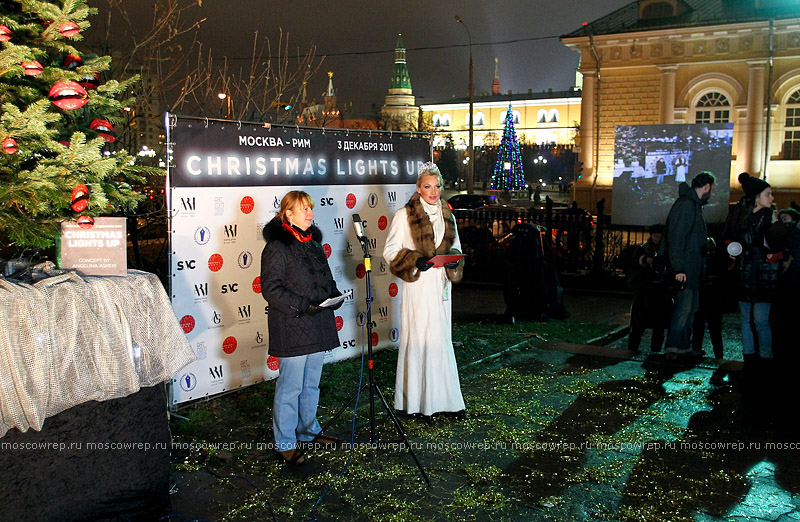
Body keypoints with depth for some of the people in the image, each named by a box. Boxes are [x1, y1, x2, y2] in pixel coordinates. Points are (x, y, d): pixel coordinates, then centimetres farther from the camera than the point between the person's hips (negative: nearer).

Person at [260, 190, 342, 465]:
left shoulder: (313, 243, 14)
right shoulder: (277, 246, -11)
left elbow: (325, 279, 24)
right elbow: (270, 288, -15)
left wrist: (334, 296, 4)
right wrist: (302, 305, -22)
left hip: (317, 325, 8)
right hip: (292, 328, -8)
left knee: (312, 383, 18)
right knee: (290, 386, -2)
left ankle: (308, 430, 34)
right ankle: (285, 443, 10)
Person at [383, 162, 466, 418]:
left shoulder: (447, 215, 13)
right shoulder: (404, 215, -3)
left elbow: (455, 247, 20)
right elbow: (390, 251, -4)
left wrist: (454, 261, -2)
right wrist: (415, 262, -19)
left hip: (441, 284, 5)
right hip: (418, 285, -5)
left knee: (442, 339, 8)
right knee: (418, 337, -4)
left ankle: (446, 398, 14)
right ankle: (416, 400, 5)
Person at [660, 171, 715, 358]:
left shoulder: (694, 204, 19)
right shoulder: (685, 204, -14)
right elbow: (676, 237, -21)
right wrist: (678, 268, -25)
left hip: (692, 270, 11)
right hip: (684, 270, -11)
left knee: (691, 307, 13)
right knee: (683, 307, -10)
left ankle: (683, 346, 19)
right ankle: (673, 346, -6)